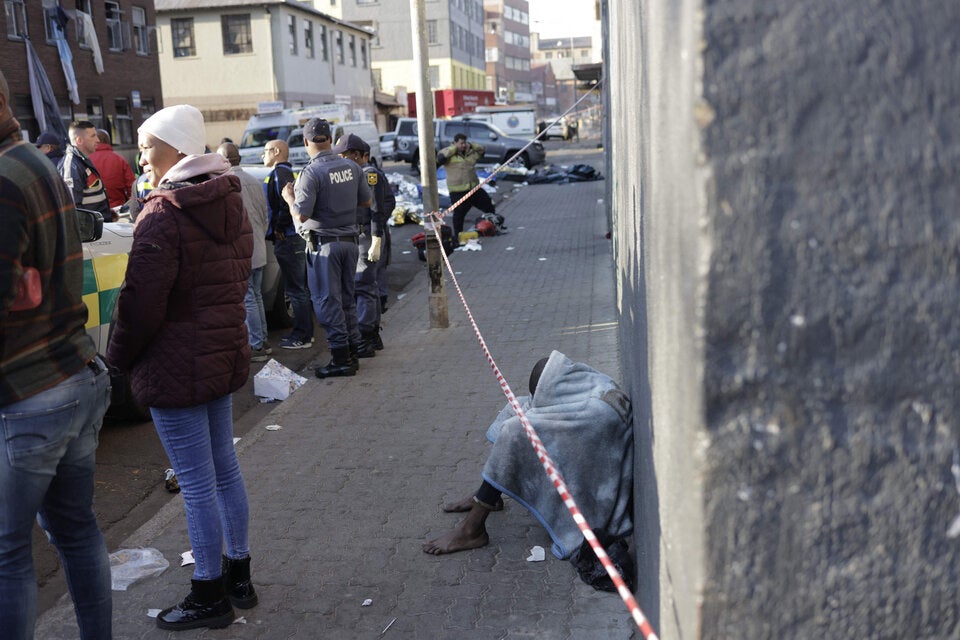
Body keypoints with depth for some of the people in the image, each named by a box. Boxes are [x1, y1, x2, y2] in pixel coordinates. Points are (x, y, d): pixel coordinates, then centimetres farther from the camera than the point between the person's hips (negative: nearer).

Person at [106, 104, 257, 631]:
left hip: (176, 367, -8)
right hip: (225, 356, 9)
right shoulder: (230, 202, 9)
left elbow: (141, 303, -18)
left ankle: (209, 596, 16)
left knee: (197, 484, 3)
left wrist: (118, 356, -3)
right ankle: (238, 576, 30)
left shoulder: (162, 213, -17)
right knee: (224, 470, 18)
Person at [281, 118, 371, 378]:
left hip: (324, 243, -6)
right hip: (350, 240, 6)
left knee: (327, 301, 0)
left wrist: (289, 197, 2)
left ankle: (341, 358, 1)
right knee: (347, 298, 15)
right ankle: (351, 352, 21)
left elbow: (301, 215, -17)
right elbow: (365, 201, 12)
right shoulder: (352, 167, 3)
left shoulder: (311, 173, -16)